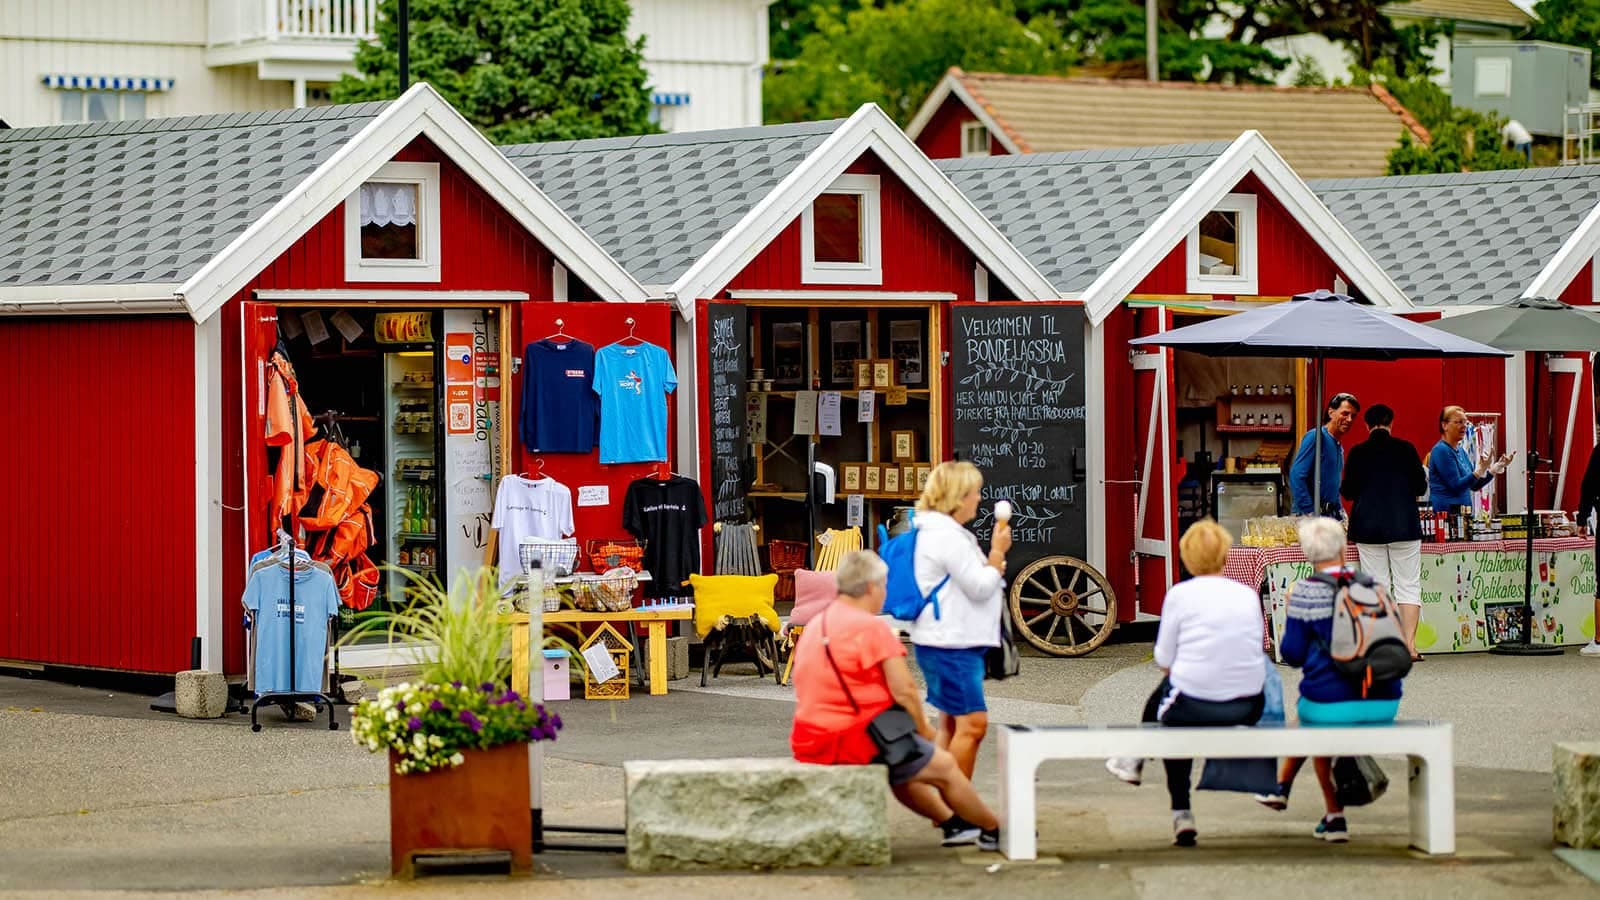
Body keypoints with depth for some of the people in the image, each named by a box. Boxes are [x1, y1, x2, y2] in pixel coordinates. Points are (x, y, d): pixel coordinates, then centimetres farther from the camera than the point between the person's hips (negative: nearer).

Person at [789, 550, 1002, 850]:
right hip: (857, 740, -9)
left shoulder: (815, 626, 14)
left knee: (901, 770, 32)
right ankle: (995, 832, 18)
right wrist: (924, 729, 1)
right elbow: (904, 691, -17)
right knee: (944, 767, 5)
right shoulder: (872, 628, -14)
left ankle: (953, 823, 40)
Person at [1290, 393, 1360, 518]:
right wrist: (1310, 513, -19)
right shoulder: (1315, 436, -9)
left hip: (1332, 514, 9)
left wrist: (1340, 512, 15)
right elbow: (1296, 476, -17)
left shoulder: (1339, 447, 19)